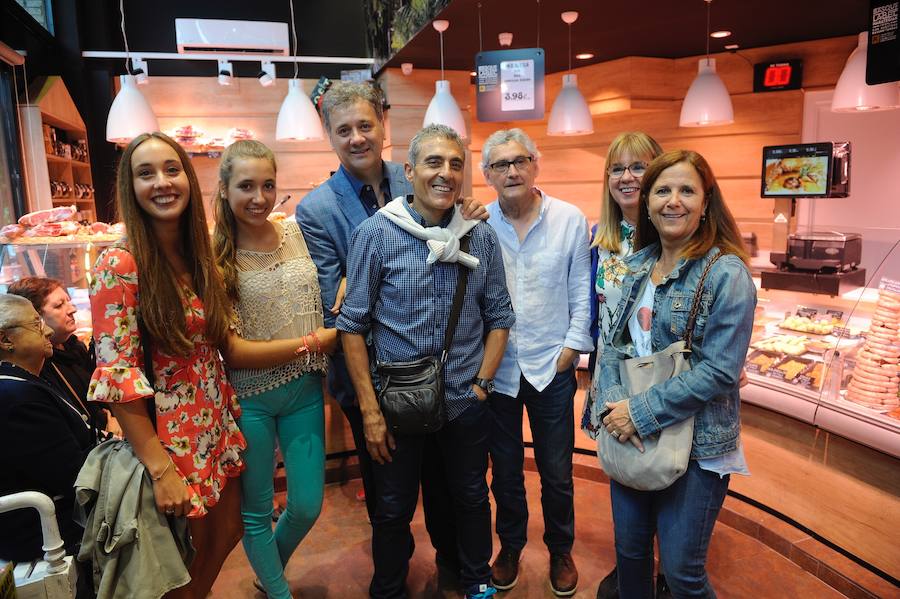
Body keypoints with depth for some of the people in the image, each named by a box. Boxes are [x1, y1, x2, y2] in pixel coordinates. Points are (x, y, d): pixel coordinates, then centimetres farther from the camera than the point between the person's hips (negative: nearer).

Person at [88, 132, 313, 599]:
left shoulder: (200, 258, 3)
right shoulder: (119, 265, -17)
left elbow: (225, 346, 2)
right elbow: (117, 377, -18)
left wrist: (306, 343, -6)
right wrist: (161, 469, -19)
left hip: (219, 426, 6)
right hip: (169, 437, -6)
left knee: (226, 534, 21)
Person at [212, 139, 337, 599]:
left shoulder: (298, 234, 0)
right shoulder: (213, 251, -10)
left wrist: (330, 335, -7)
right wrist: (304, 342, -14)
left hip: (304, 390, 4)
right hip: (247, 398, -3)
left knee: (308, 505, 13)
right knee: (256, 511, 13)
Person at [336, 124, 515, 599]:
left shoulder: (482, 237, -3)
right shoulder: (376, 234, -11)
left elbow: (499, 318, 5)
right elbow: (352, 325, -8)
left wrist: (480, 386, -2)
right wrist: (370, 410, -10)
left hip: (465, 403, 2)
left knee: (471, 499, 21)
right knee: (393, 510, 16)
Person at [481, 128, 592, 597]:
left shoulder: (571, 220, -5)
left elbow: (581, 291, 0)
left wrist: (572, 347, -4)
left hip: (552, 366, 0)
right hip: (495, 368, 1)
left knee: (557, 473, 13)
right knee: (505, 470, 17)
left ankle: (560, 550, 39)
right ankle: (510, 546, 41)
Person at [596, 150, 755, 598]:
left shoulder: (727, 274, -13)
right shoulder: (636, 265, 5)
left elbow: (720, 370, -19)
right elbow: (613, 341, 4)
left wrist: (641, 412, -19)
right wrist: (614, 404, -12)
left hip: (696, 445, -5)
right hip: (630, 437, 5)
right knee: (629, 552, 19)